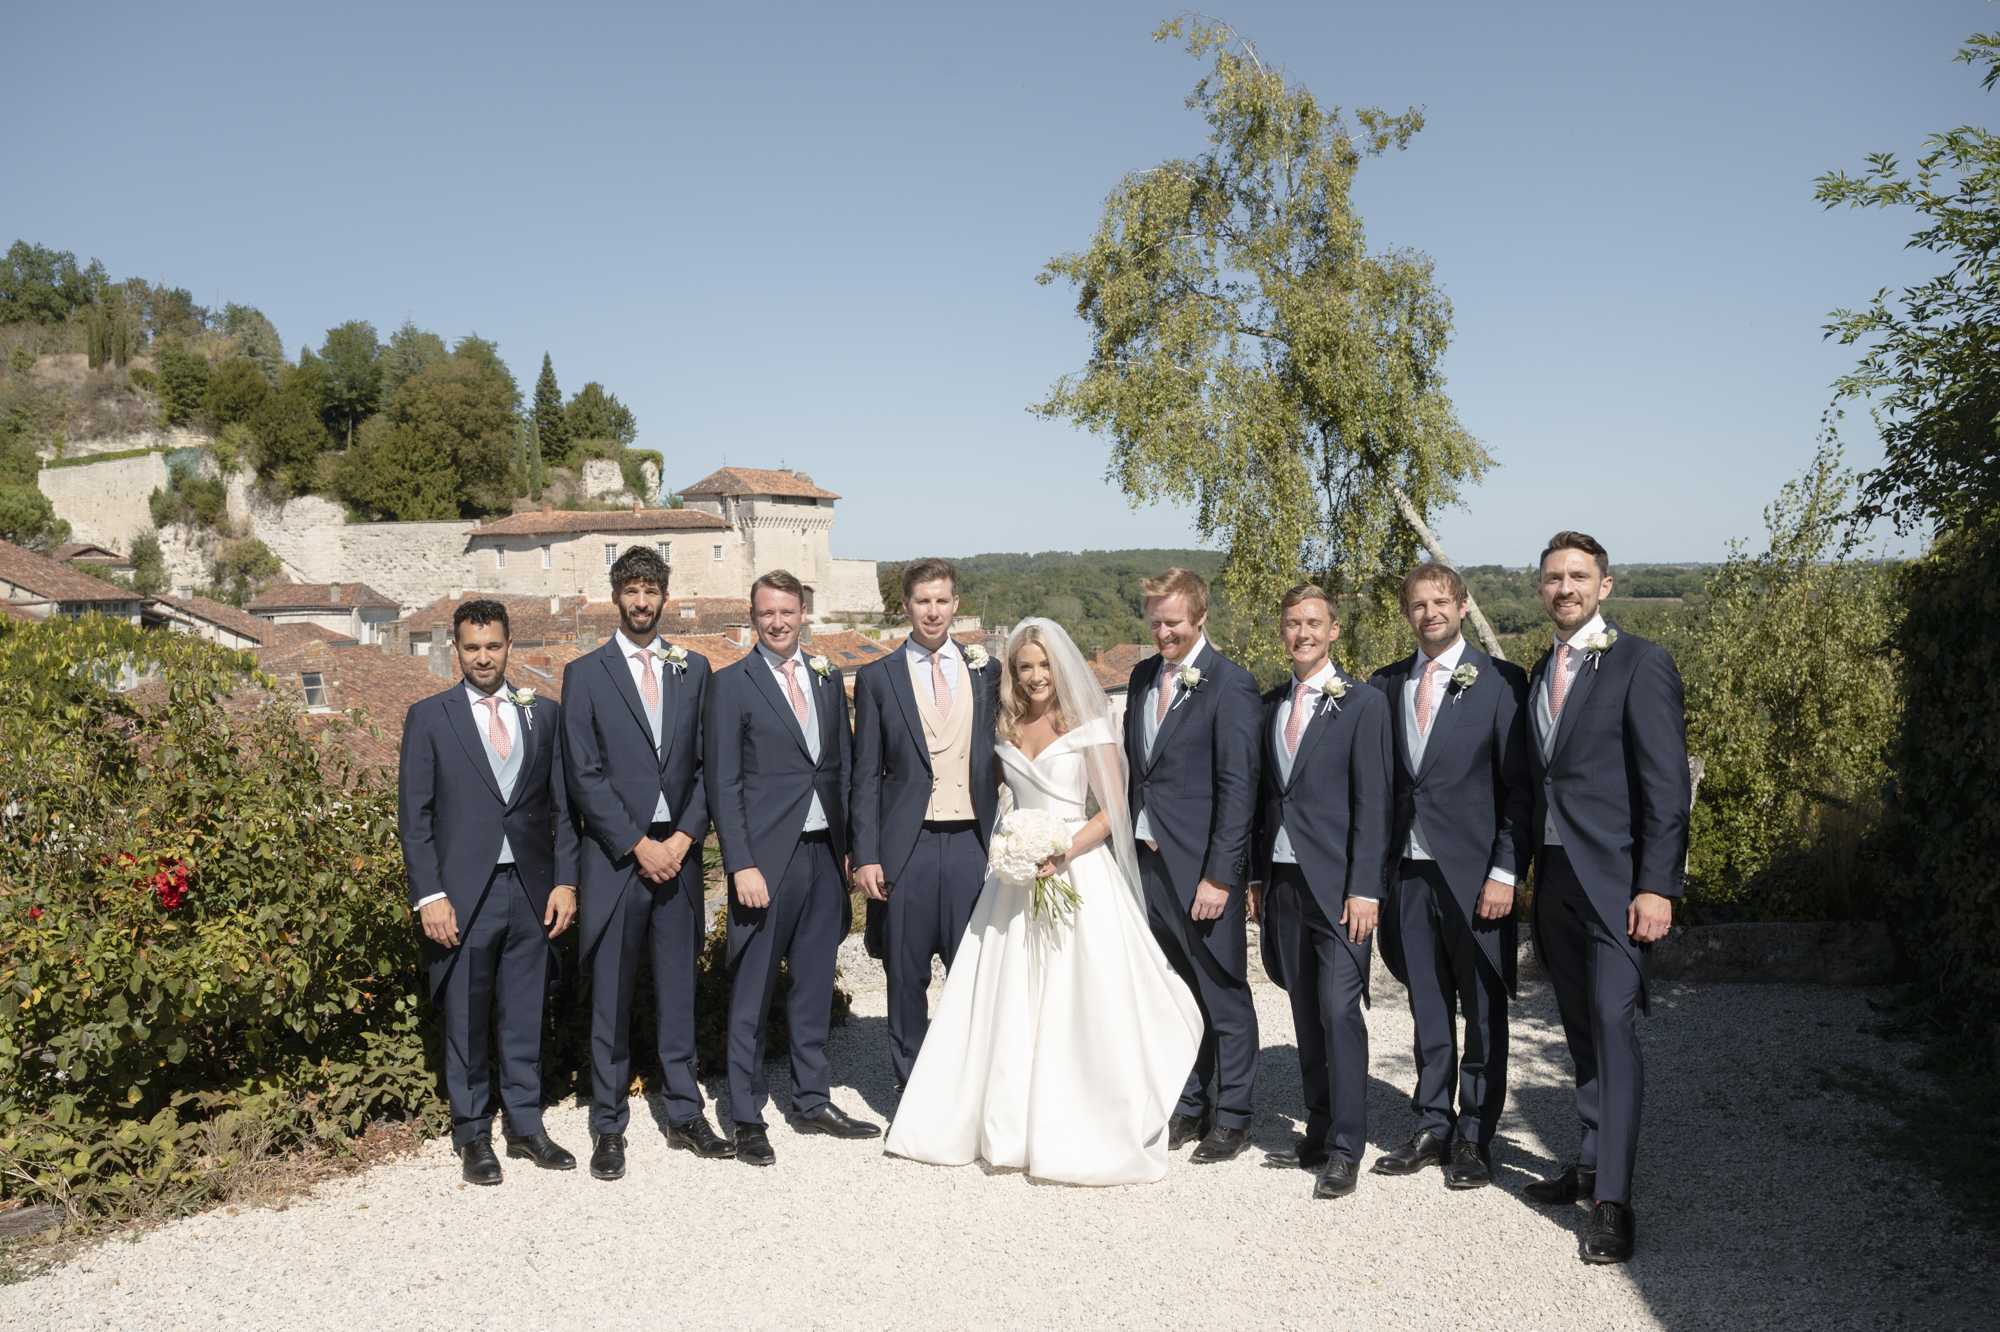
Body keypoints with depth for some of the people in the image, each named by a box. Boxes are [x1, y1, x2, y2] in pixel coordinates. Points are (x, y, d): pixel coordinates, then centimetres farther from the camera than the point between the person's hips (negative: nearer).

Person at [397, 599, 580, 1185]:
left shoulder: (543, 713, 9)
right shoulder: (429, 716, 1)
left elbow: (561, 805, 9)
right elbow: (414, 816, -2)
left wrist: (564, 880, 1)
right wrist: (429, 896, -9)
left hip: (530, 890, 2)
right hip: (463, 893, -2)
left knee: (524, 1017, 10)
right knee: (466, 1022, 7)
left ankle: (525, 1125, 23)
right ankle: (472, 1135, 20)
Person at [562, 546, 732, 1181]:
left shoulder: (694, 669, 10)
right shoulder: (585, 672, 1)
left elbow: (705, 764, 7)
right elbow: (585, 776, -5)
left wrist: (685, 837, -6)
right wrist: (639, 846, -10)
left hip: (678, 850, 3)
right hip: (615, 855, -3)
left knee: (678, 989, 10)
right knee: (610, 996, 3)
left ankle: (685, 1114, 20)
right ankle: (609, 1127, 13)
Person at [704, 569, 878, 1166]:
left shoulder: (828, 679, 11)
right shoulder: (731, 684, -5)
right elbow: (723, 784, -8)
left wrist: (850, 845, 8)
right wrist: (742, 865, -14)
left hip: (824, 852, 5)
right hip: (766, 855, -5)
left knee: (815, 985, 14)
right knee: (752, 993, 3)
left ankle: (811, 1101, 28)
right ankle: (747, 1117, 14)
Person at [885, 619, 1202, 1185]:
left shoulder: (1087, 726, -4)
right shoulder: (1007, 729, 10)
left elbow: (1112, 809, -7)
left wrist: (1063, 853, -18)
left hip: (1078, 871, -5)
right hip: (1018, 876, 5)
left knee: (1079, 1004, -4)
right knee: (1012, 1004, 7)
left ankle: (1084, 1133, 7)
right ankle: (1014, 1125, 19)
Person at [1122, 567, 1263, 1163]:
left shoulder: (1229, 683, -10)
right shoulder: (1144, 676, 11)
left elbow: (1238, 787, -14)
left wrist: (1219, 875, -16)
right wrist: (1131, 845, 9)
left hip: (1201, 868, -6)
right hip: (1148, 862, 6)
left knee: (1223, 996, 6)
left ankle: (1231, 1118, 19)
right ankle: (1189, 1107, 28)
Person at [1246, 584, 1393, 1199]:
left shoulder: (1362, 704, -4)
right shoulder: (1270, 705, 13)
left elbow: (1373, 803, -8)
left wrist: (1364, 889, -13)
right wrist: (1255, 875, 12)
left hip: (1339, 886, -5)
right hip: (1283, 883, 6)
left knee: (1339, 1011, -8)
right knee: (1306, 1015, 10)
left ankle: (1345, 1150, 1)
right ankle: (1319, 1135, 19)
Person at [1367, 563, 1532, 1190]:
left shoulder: (1499, 681, -3)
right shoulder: (1386, 685, 9)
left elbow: (1520, 786, -5)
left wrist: (1506, 872, -12)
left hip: (1475, 873, -4)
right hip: (1409, 871, 4)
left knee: (1484, 1012, 6)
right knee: (1427, 1010, 13)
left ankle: (1474, 1138, 18)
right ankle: (1432, 1127, 25)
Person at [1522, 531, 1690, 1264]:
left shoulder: (1639, 664, -7)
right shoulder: (1540, 673, 14)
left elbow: (1667, 782, -12)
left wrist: (1657, 886, -17)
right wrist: (1525, 873, 10)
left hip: (1613, 875, -7)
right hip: (1554, 874, 7)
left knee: (1611, 1025, -11)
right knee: (1581, 1027, 14)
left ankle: (1612, 1200, -7)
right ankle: (1593, 1163, 25)